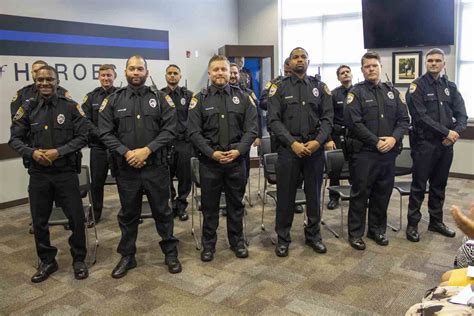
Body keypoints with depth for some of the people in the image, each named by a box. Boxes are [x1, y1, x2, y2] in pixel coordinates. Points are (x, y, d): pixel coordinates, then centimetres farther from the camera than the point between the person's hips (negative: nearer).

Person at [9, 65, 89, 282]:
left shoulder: (70, 107, -3)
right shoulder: (27, 108, 3)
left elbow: (82, 137, -4)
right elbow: (15, 139, 5)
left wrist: (59, 152, -16)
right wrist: (32, 152, -14)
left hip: (66, 173, -2)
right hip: (38, 174, 2)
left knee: (76, 218, 3)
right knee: (39, 221, 11)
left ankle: (79, 260, 23)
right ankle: (47, 261, 30)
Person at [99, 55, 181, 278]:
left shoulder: (160, 98, 2)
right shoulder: (113, 101, 4)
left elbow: (169, 129, -5)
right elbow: (105, 133, -1)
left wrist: (147, 150, -15)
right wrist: (126, 152, -15)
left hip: (156, 167, -1)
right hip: (126, 168, 1)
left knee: (162, 211, 10)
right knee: (128, 214, 13)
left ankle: (170, 253, 25)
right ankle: (127, 256, 28)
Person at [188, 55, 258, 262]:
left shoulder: (243, 97, 4)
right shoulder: (200, 99, 1)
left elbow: (251, 129, 0)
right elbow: (194, 132, -4)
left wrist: (238, 150, -14)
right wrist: (212, 153, -14)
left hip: (236, 160, 1)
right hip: (209, 161, -1)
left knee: (236, 204, 13)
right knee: (209, 205, 9)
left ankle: (237, 241, 29)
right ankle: (208, 244, 24)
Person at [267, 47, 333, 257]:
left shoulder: (320, 87, 9)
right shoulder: (279, 87, 2)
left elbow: (327, 118, 4)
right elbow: (274, 120, -5)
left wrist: (318, 141, -12)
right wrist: (293, 143, -15)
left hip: (315, 147, 2)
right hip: (288, 147, -2)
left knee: (314, 193, 11)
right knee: (286, 195, 5)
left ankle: (313, 234, 27)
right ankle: (283, 238, 19)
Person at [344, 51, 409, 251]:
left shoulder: (392, 92, 13)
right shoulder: (356, 92, -2)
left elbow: (404, 119, 8)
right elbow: (353, 122, -14)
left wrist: (393, 138, -11)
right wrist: (376, 142, -16)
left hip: (389, 153, 5)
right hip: (363, 152, -5)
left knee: (383, 193, 12)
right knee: (360, 193, 2)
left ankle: (377, 230, 27)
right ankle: (355, 233, 13)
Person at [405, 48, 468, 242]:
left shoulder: (450, 87, 13)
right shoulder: (417, 86, -4)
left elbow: (462, 115, 6)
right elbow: (421, 117, -14)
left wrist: (455, 133, -13)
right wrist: (446, 132, -15)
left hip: (446, 145, 5)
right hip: (424, 144, -5)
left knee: (439, 185, 14)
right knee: (419, 186, 1)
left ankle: (436, 221, 26)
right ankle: (413, 224, 10)